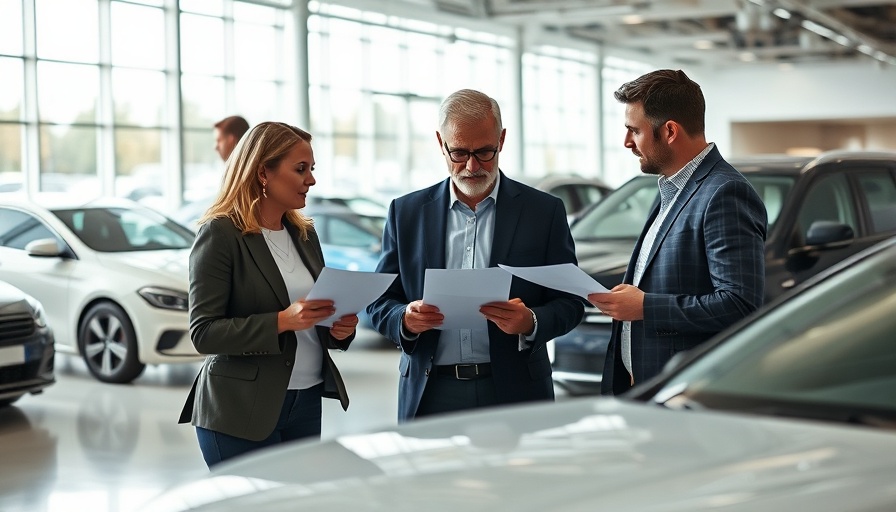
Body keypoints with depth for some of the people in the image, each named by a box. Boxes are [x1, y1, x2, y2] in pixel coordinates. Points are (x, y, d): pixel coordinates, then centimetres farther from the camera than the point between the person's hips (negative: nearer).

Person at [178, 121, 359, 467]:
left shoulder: (304, 234, 13)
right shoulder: (220, 234, -8)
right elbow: (203, 333, -14)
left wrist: (339, 329, -2)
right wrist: (282, 321, -24)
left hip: (306, 404, 6)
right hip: (242, 412, -6)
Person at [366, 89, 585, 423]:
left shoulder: (544, 211, 3)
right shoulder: (406, 212, 8)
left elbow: (570, 302, 4)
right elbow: (379, 302, 9)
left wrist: (531, 323, -17)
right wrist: (405, 320, -13)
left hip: (513, 393, -1)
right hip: (429, 396, 1)